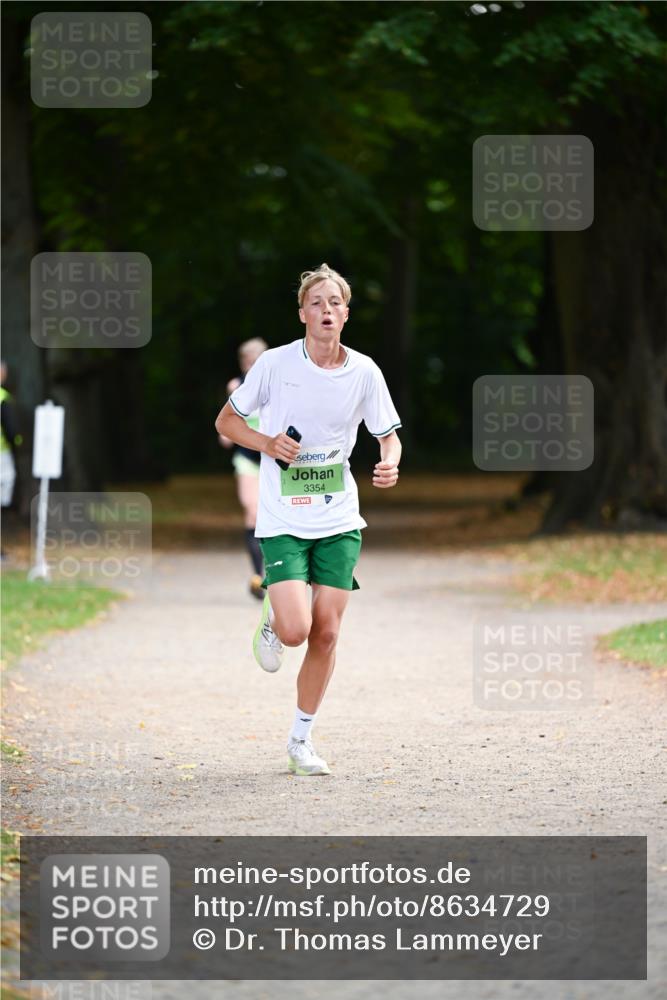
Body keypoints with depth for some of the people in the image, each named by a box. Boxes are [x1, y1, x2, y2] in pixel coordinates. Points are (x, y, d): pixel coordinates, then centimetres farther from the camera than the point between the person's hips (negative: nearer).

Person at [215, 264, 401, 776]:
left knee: (326, 633, 0)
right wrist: (267, 443, -14)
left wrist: (390, 465, -14)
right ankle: (272, 623, 21)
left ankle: (302, 738, 17)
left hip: (340, 521, 2)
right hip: (283, 520, -2)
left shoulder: (364, 372, -2)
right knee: (296, 629, -17)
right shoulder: (275, 363, -8)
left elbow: (388, 436, 9)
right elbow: (226, 420, 4)